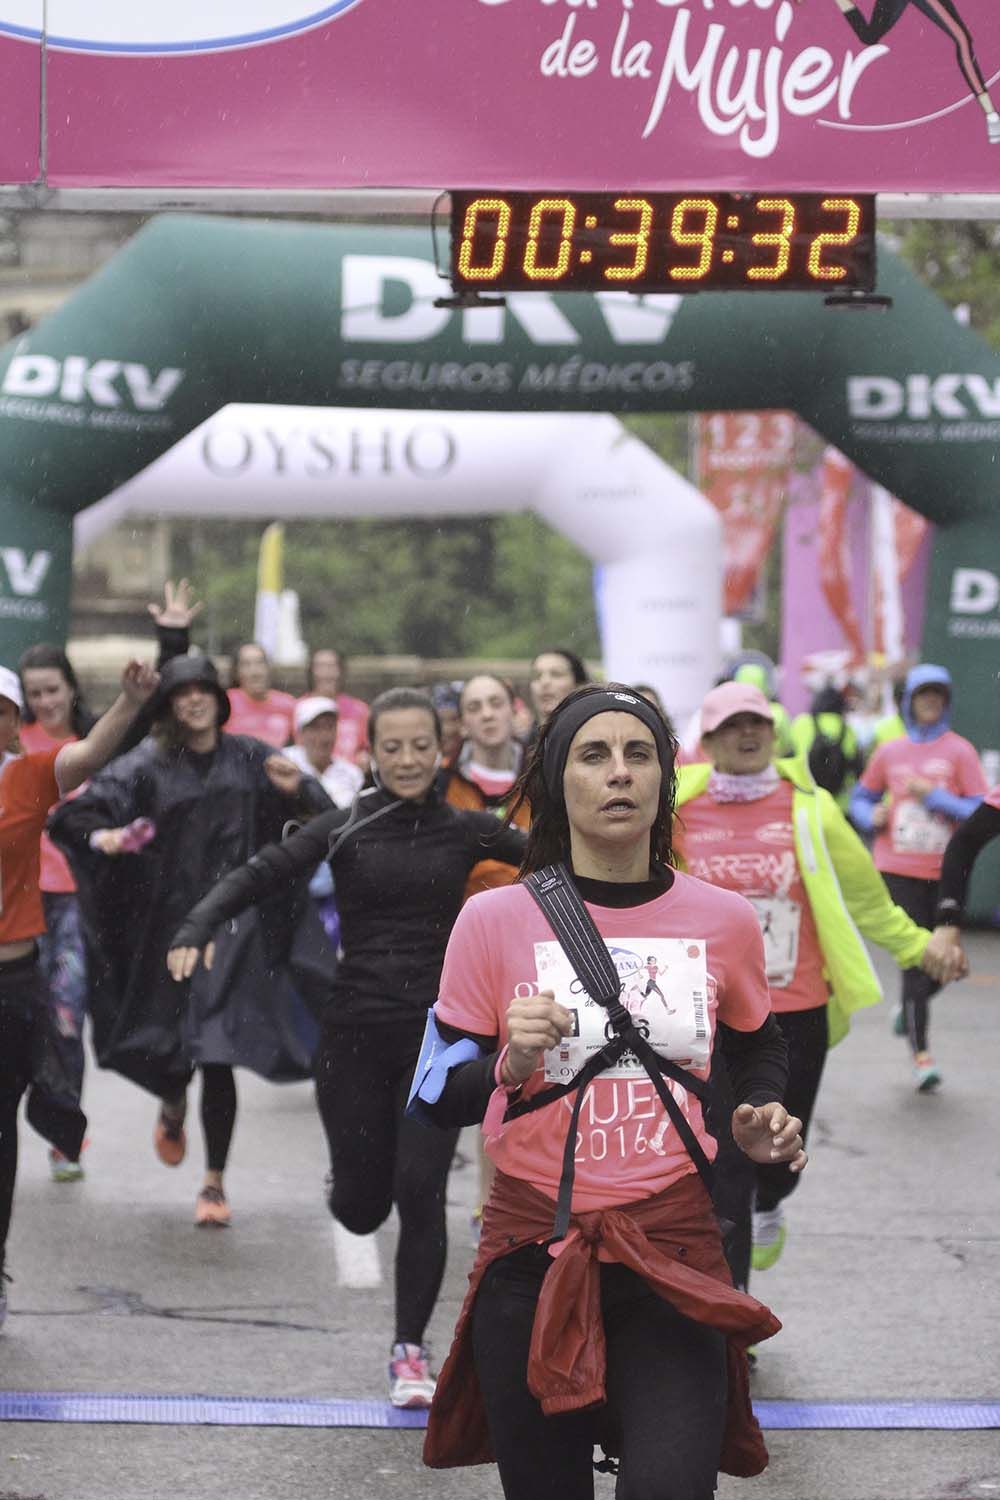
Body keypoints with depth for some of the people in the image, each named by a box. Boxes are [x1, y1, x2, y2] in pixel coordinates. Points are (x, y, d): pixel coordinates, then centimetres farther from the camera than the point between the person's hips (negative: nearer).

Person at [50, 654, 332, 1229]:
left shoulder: (250, 759, 5)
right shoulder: (148, 765, 0)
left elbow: (321, 815, 9)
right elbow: (74, 815, -7)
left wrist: (296, 789, -13)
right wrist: (102, 836, -29)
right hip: (169, 922, 0)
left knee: (219, 1057, -5)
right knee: (170, 1044, 5)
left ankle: (214, 1182, 8)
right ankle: (173, 1106, 43)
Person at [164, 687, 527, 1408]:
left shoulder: (465, 830, 2)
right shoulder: (344, 829, -1)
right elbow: (261, 873, -11)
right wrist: (196, 930, -26)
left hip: (436, 1036, 0)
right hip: (356, 1035, 0)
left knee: (420, 1193, -8)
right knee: (361, 1206, 5)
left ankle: (411, 1349, 8)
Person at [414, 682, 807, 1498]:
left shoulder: (723, 919, 2)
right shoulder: (494, 919, -4)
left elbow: (756, 1048, 21)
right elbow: (439, 1101, 1)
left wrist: (764, 1118, 1)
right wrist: (511, 1066, -18)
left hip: (675, 1250, 0)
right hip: (532, 1254, 0)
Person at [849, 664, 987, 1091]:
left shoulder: (960, 751, -1)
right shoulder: (889, 752, 7)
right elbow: (861, 798, 19)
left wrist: (933, 795, -16)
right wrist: (872, 817, -3)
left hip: (945, 873, 0)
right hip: (899, 870, 0)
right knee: (915, 960, -6)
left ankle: (908, 1008, 37)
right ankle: (921, 1055, -1)